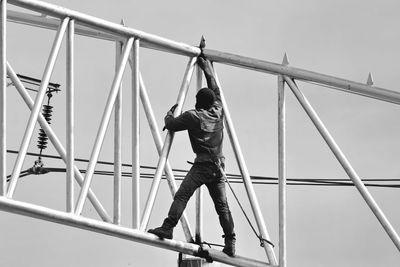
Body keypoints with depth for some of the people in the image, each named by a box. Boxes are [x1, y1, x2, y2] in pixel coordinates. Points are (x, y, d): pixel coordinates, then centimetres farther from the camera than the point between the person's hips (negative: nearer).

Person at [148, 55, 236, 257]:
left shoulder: (193, 116, -4)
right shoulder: (218, 111, 11)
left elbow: (170, 125, 1)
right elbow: (215, 89, 26)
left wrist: (170, 114, 24)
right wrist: (207, 67, 37)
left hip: (202, 165, -6)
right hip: (218, 166, 6)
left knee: (181, 195, -14)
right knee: (222, 205, 8)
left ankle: (167, 228, -29)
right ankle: (230, 243, 6)